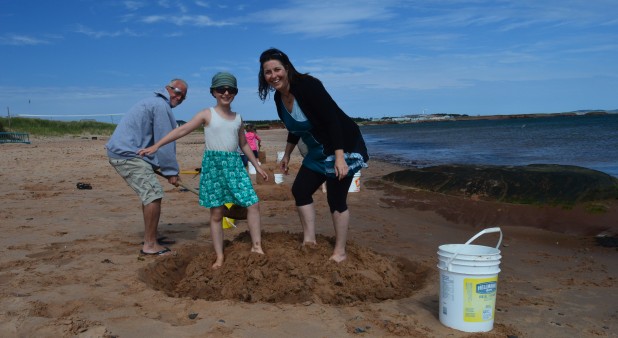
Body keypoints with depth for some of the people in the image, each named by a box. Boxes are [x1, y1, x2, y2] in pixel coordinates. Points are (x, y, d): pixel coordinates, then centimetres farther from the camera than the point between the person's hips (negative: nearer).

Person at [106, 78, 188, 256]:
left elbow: (160, 140, 25)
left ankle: (150, 237, 27)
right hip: (128, 154, -11)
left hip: (122, 150, 11)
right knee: (154, 194, -12)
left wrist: (166, 169, 22)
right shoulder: (161, 105, -12)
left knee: (149, 193, 18)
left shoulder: (155, 102, 22)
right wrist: (171, 171, -9)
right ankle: (150, 245, -7)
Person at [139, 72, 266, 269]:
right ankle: (219, 257, 10)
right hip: (213, 164, -3)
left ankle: (256, 246, 8)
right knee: (216, 213, 1)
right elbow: (182, 130, -4)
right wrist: (157, 145, -10)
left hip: (235, 164, 4)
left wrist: (257, 166, 22)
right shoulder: (207, 114, 1)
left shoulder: (238, 118, 13)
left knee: (253, 204, -4)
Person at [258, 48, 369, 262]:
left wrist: (339, 158, -32)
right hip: (318, 152, 9)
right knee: (300, 190, 7)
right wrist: (287, 155, 25)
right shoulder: (279, 97, 1)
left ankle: (340, 252, 9)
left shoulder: (308, 85, -23)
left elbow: (333, 120, -27)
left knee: (336, 199, -5)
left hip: (343, 147, -9)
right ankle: (309, 240, 17)